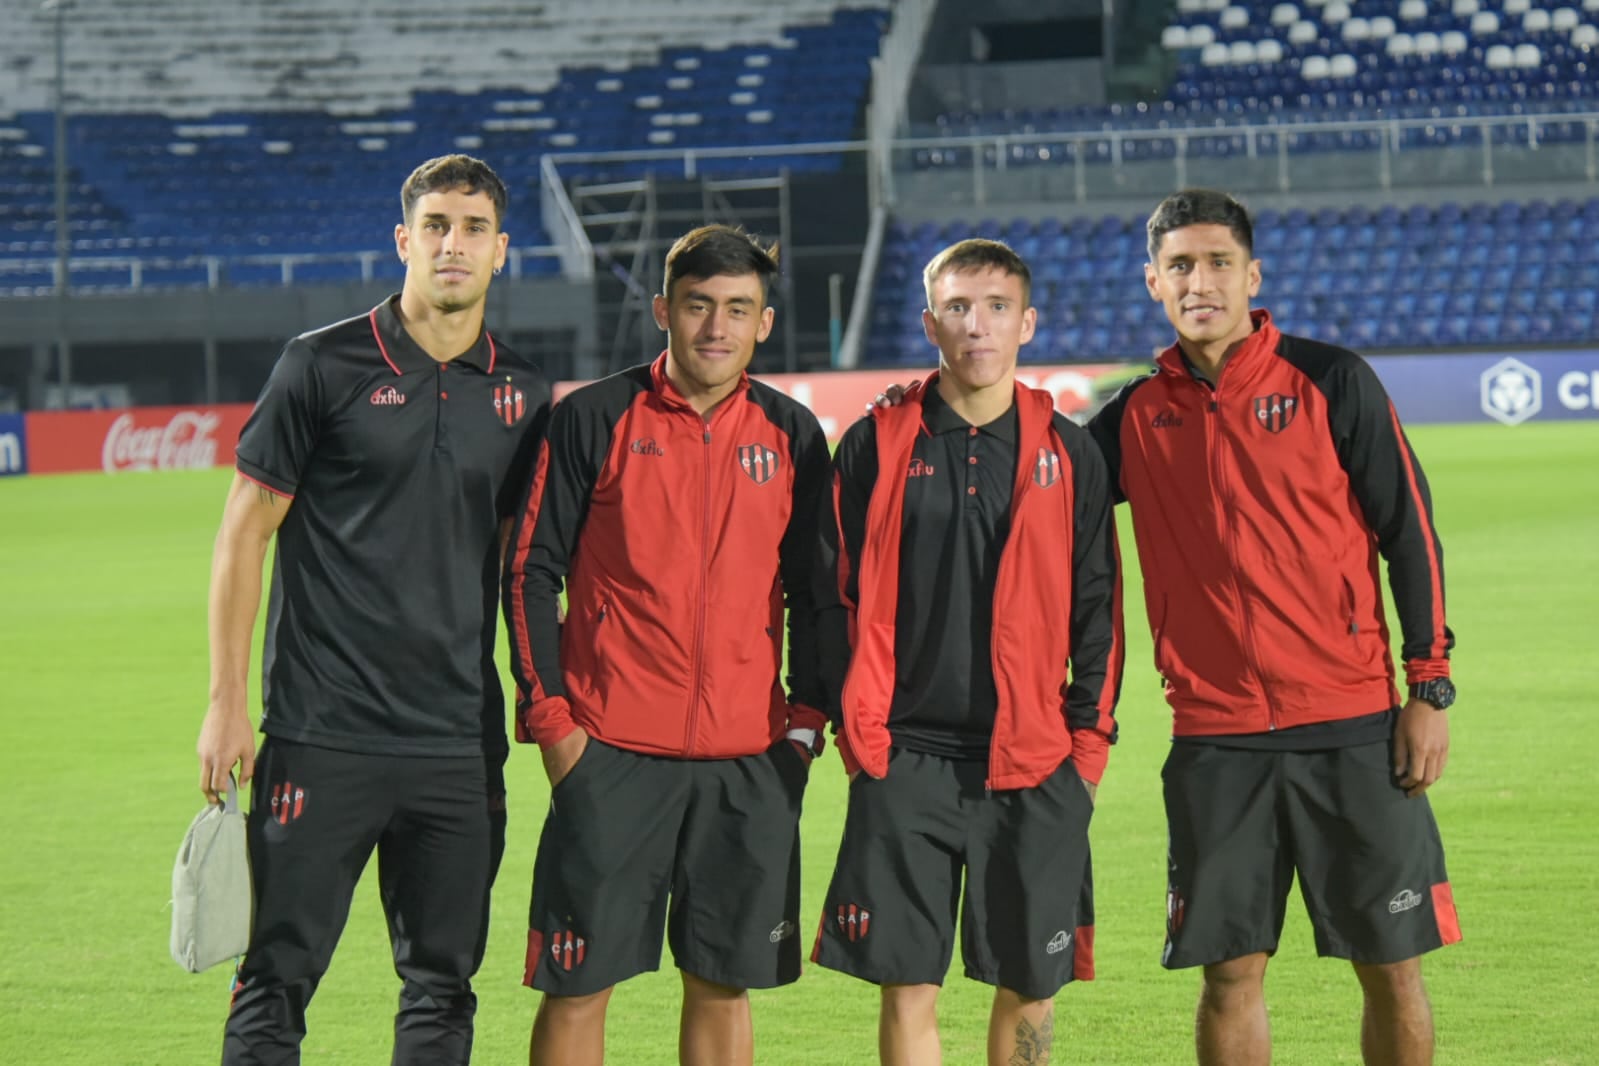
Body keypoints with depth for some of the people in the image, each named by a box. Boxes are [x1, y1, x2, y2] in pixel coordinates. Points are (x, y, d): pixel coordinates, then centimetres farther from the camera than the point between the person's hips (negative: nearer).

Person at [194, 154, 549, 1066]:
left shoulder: (521, 393, 10)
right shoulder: (325, 366, -2)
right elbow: (244, 535, 0)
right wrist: (227, 703, -5)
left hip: (460, 742, 4)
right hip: (323, 736, -4)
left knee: (443, 989, 7)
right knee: (279, 979, -3)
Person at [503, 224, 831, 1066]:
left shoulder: (791, 435, 8)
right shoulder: (593, 420, -1)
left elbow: (809, 590, 14)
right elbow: (531, 572, 0)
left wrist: (806, 717, 5)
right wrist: (551, 718, -5)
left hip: (750, 760, 3)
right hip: (611, 753, -3)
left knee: (723, 984, 7)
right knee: (577, 985, -1)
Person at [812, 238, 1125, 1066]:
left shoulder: (1067, 453, 6)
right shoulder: (878, 445, 3)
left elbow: (1097, 606, 9)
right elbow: (836, 593, 5)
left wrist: (1090, 738, 3)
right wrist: (856, 725, -1)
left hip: (1034, 764, 1)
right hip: (906, 759, -1)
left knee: (1029, 987, 5)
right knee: (908, 988, -2)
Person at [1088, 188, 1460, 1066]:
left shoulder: (1330, 382, 0)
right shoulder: (1138, 415, 7)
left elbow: (1408, 533, 1)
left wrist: (1429, 687, -4)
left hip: (1353, 728, -2)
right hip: (1213, 738, 2)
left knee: (1392, 968, 0)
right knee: (1231, 975, 2)